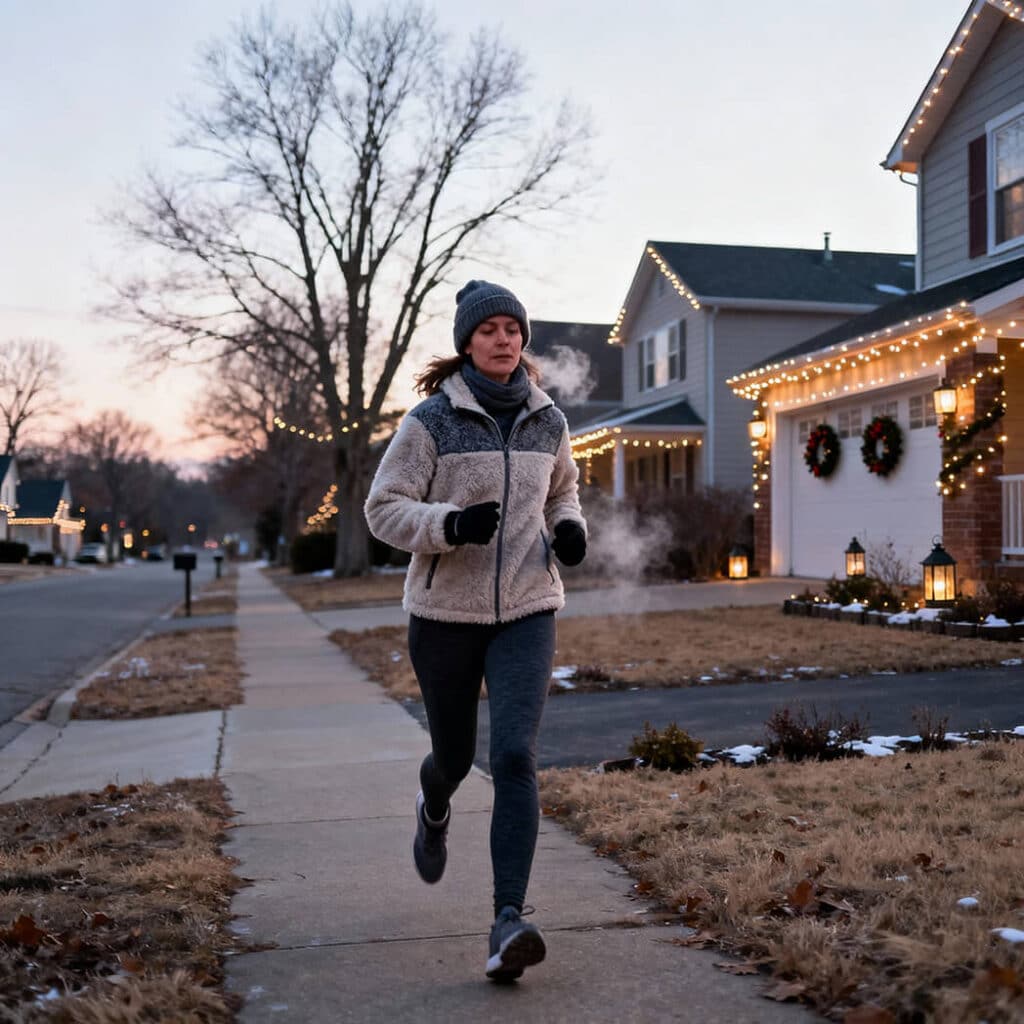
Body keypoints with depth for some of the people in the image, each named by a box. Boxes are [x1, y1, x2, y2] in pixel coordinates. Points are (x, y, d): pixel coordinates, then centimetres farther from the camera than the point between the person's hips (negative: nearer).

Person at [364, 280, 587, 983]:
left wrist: (570, 529, 0)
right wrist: (452, 524, -25)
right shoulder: (432, 420, -7)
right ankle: (434, 809, 53)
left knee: (515, 756, -15)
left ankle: (509, 923, -15)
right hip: (445, 613, -1)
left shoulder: (548, 421, 5)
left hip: (526, 612, 2)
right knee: (454, 754, 15)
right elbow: (384, 508, -7)